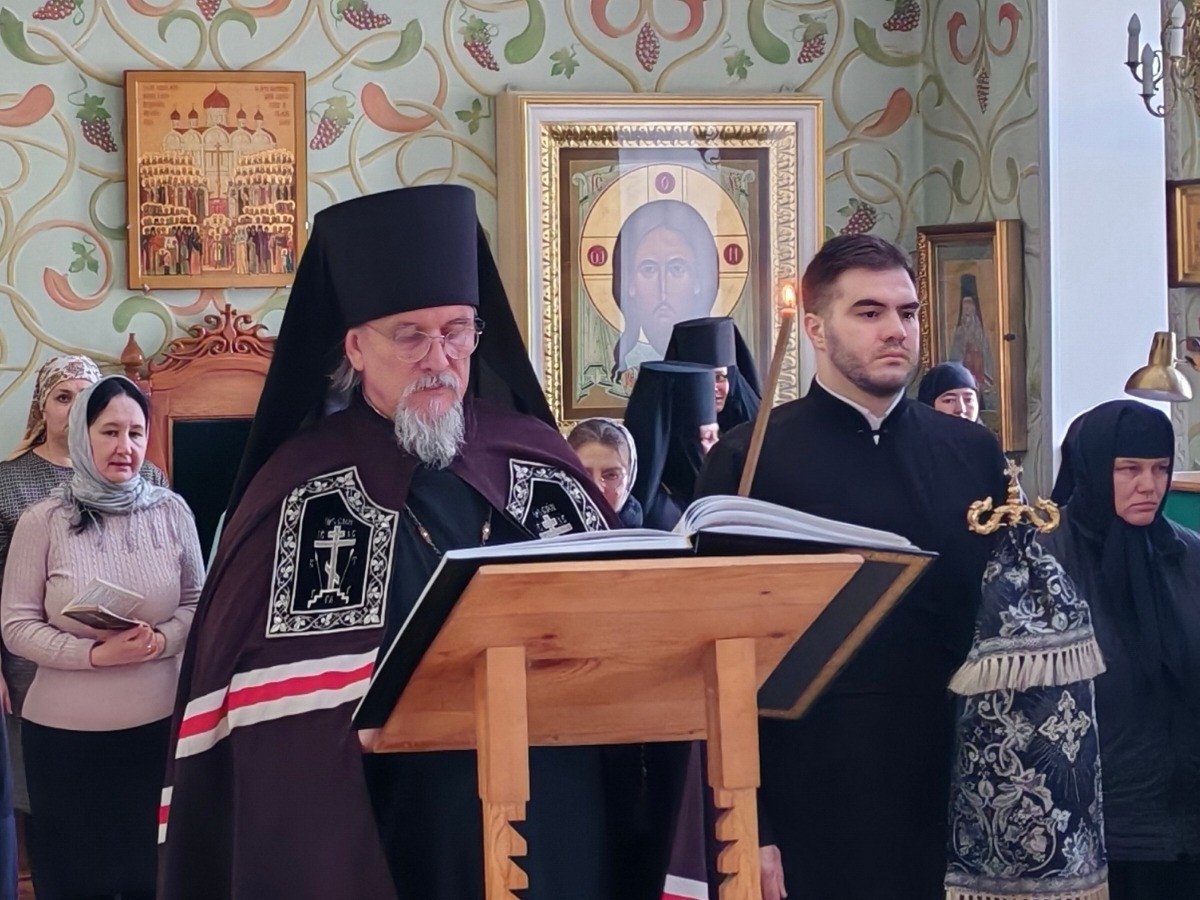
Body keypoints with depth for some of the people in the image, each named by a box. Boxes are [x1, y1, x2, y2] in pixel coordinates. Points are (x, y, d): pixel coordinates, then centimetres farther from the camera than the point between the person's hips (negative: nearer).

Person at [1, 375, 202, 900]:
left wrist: (163, 640, -14)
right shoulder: (42, 522, -7)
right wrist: (95, 654, -20)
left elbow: (198, 602, 6)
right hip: (65, 735, -2)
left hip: (160, 726, 2)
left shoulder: (171, 512, -1)